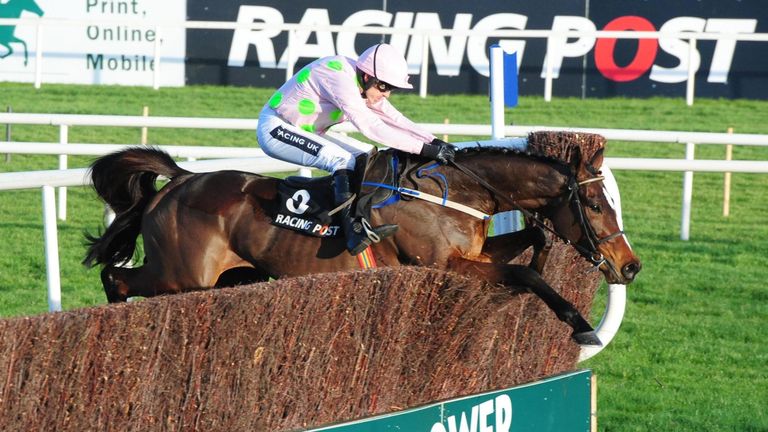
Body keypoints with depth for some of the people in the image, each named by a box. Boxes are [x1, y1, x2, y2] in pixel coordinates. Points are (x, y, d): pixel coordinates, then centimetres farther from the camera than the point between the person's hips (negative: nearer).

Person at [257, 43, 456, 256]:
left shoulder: (365, 85, 1)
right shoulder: (340, 78, -28)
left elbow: (395, 119, 6)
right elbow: (370, 127, -32)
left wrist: (434, 141, -6)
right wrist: (425, 149, -32)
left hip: (305, 132, 10)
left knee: (369, 156, 2)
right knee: (343, 160, -27)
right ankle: (352, 229, -33)